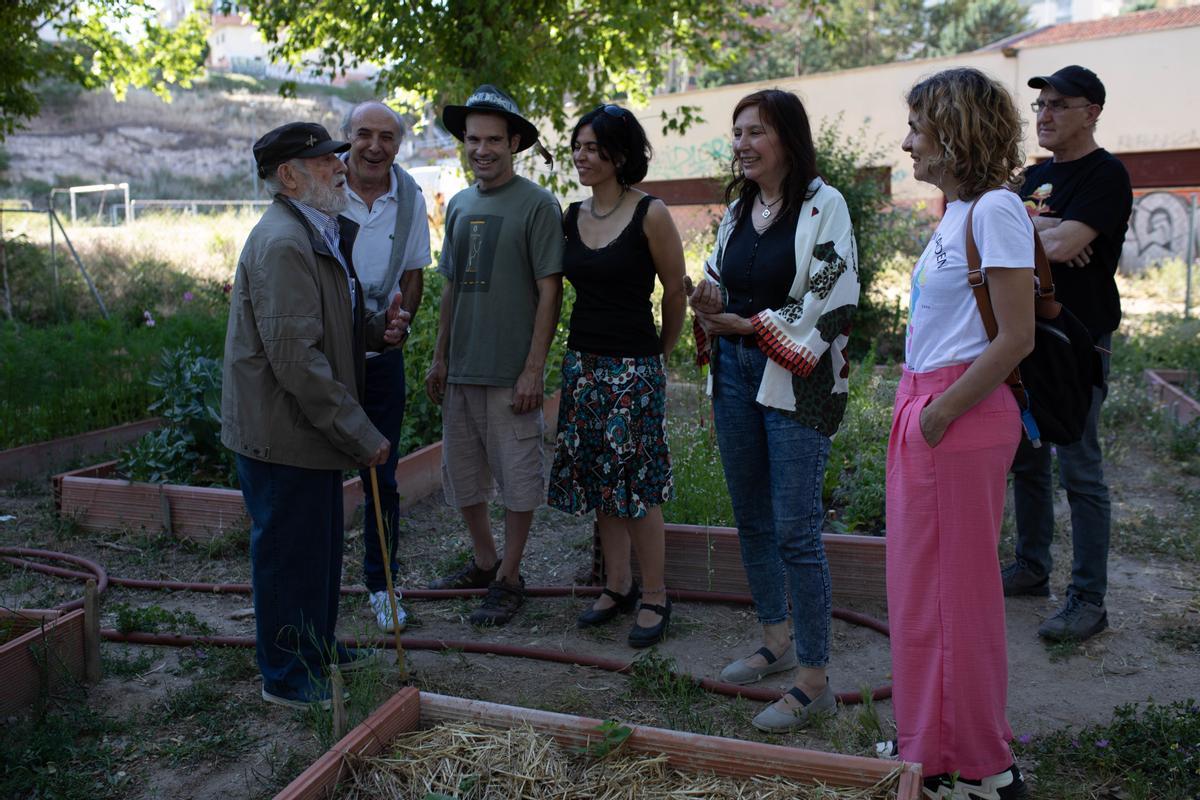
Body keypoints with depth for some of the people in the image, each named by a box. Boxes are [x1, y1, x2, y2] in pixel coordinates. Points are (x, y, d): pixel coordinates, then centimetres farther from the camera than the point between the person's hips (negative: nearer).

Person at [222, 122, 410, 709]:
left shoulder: (324, 233, 12)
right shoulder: (281, 243, -21)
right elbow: (297, 358, -27)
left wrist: (379, 328, 1)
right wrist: (361, 436, -22)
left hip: (315, 425, 10)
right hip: (281, 431, -10)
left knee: (322, 545, 22)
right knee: (289, 552, 5)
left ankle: (316, 646, 41)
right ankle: (288, 677, 22)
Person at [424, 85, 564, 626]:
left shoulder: (537, 205, -7)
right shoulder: (459, 205, 12)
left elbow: (549, 292, -10)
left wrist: (534, 368, -15)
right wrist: (440, 357, 13)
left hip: (511, 373, -6)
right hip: (460, 370, 7)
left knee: (517, 477, 4)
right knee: (462, 474, 15)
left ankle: (508, 579, 18)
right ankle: (484, 562, 34)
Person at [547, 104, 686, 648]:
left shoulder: (649, 214, -10)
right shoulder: (572, 216, 7)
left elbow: (675, 291, -2)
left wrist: (660, 353, 7)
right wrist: (585, 347, 16)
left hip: (634, 368, -6)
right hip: (582, 362, 6)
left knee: (637, 483, -1)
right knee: (597, 481, 12)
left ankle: (655, 598, 14)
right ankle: (618, 587, 27)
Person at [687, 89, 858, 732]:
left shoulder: (823, 205, -7)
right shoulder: (736, 208, 13)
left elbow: (830, 303, -15)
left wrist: (744, 324, -13)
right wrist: (709, 306, -5)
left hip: (796, 382, -7)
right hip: (735, 374, 7)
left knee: (795, 529, -7)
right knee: (751, 520, 14)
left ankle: (814, 679, 5)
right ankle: (776, 640, 32)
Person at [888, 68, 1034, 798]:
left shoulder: (995, 209, -13)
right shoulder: (958, 211, 13)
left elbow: (1016, 338, -18)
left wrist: (942, 413, -16)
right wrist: (918, 410, 11)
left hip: (963, 417, -9)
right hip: (924, 409, 9)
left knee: (954, 589, 2)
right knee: (922, 584, 16)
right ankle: (935, 739, 34)